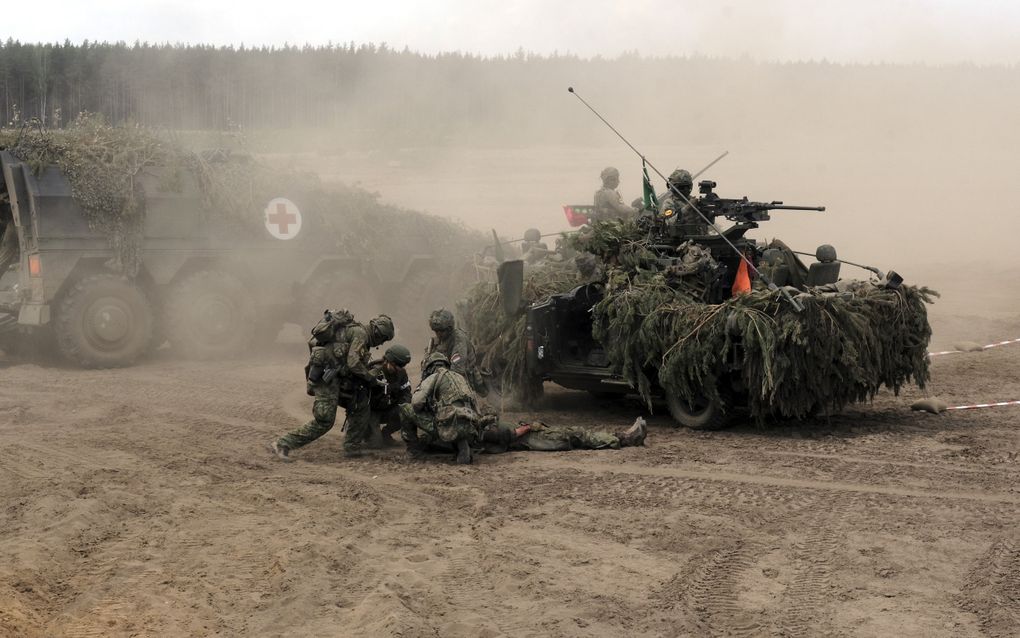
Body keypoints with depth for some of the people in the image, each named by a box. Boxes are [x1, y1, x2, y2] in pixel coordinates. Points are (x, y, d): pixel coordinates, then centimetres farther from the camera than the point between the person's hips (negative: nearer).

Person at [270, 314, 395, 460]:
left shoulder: (354, 331, 22)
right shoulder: (360, 333, -8)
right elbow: (353, 363, -19)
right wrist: (371, 379, -7)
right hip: (325, 376, -10)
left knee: (361, 405, 13)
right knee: (324, 421, -12)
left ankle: (352, 447, 16)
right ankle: (282, 444, -10)